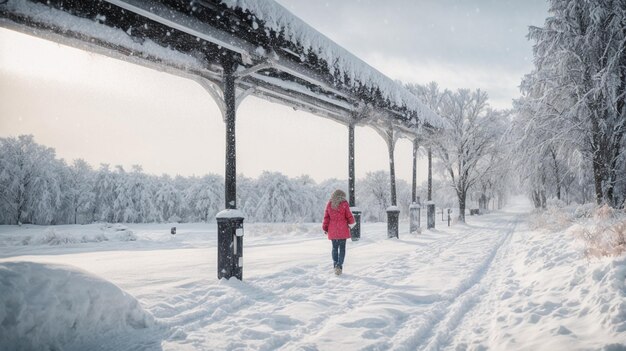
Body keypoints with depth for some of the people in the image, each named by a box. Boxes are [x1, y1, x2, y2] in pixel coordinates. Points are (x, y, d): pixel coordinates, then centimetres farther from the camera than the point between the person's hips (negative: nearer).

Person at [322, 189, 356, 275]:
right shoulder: (344, 204, -6)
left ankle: (335, 266, 8)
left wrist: (325, 228, 13)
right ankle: (339, 266, -9)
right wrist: (351, 223, 17)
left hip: (332, 230, 3)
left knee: (335, 247, 14)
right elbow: (349, 216, -3)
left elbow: (326, 217, 4)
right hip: (343, 230, -3)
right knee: (342, 248, 3)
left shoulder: (329, 204, 3)